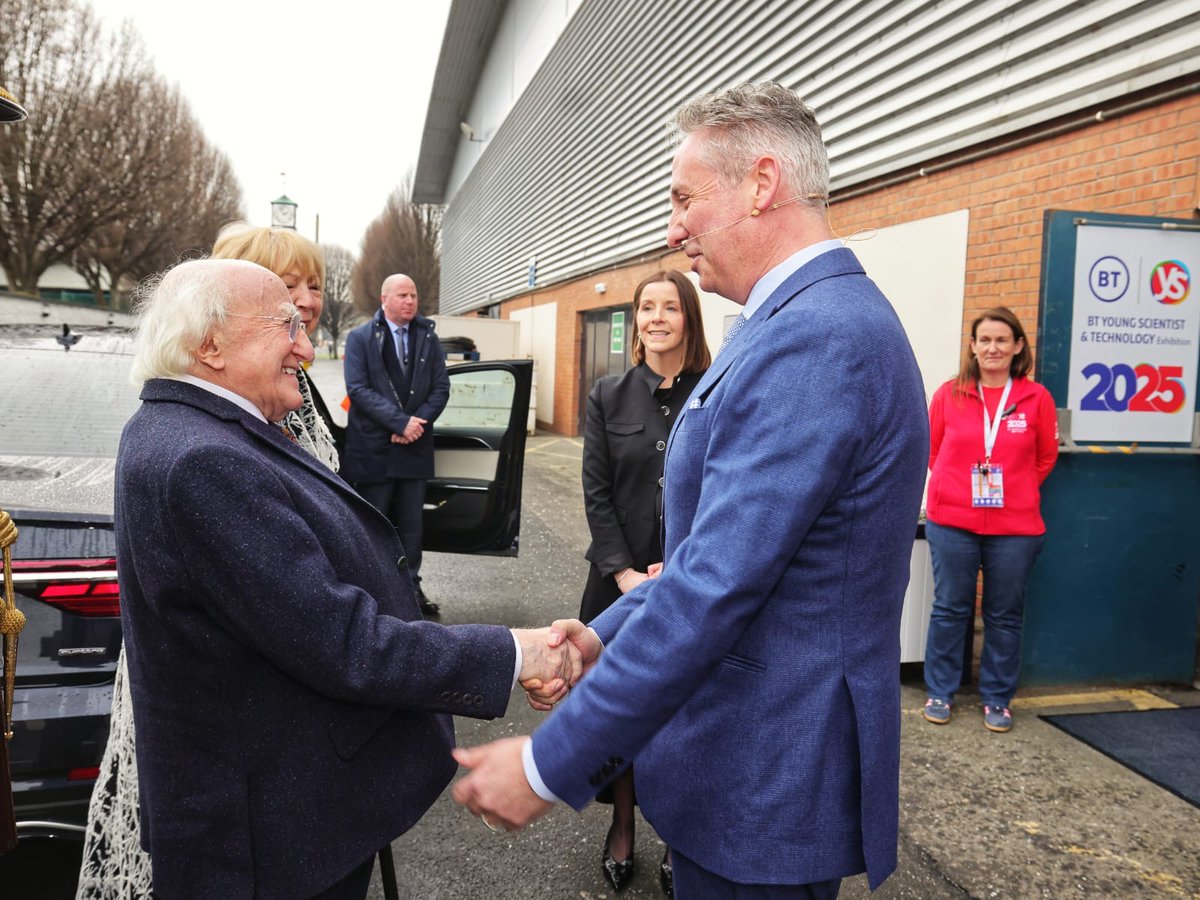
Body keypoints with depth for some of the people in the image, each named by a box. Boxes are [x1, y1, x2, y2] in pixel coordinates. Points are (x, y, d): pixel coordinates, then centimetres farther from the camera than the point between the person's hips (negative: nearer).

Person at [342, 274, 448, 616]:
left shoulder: (428, 337, 9)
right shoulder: (360, 338, -1)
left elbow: (441, 387, 4)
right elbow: (358, 389, -11)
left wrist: (418, 423, -11)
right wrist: (400, 422, -19)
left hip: (415, 447, 3)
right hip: (372, 447, -3)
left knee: (411, 524, 10)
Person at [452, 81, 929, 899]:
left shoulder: (811, 339, -25)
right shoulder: (813, 320, 9)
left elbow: (715, 588, -28)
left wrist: (549, 764, -20)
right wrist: (604, 635, 4)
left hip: (765, 792, -9)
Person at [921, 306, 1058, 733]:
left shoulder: (1037, 398, -2)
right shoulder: (949, 394, -2)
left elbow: (1045, 458, 9)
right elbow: (931, 450, 9)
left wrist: (1015, 491, 8)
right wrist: (957, 488, 9)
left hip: (1016, 527, 0)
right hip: (952, 522, 0)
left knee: (1004, 615, 11)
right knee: (949, 610, 9)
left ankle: (997, 699, 26)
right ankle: (940, 693, 23)